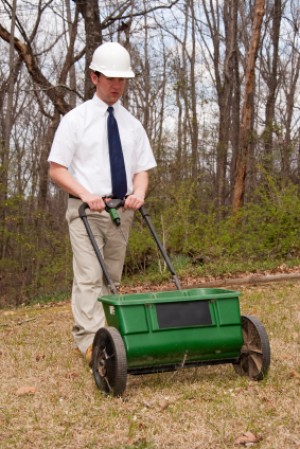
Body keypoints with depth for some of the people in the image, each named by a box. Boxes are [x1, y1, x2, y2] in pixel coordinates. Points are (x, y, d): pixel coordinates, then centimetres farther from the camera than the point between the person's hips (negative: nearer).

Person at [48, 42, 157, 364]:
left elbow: (141, 169, 12)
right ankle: (89, 341, -15)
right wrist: (86, 194, -19)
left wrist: (139, 192, -11)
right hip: (85, 209, -4)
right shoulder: (75, 119, 0)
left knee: (112, 278, 8)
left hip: (121, 210, 5)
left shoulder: (132, 125, 12)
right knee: (88, 277, -13)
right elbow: (56, 170, -3)